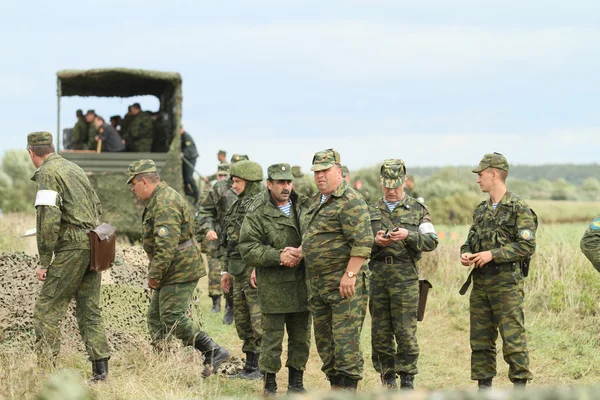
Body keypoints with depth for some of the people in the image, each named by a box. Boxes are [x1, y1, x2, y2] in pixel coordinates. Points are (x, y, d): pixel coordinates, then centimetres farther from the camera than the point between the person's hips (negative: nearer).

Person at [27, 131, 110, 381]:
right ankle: (100, 369, 7)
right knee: (89, 309, 10)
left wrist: (44, 262, -14)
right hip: (94, 244, 8)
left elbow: (48, 219, -18)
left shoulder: (47, 173, -9)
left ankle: (46, 368, -8)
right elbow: (97, 208, 24)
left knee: (47, 310, -4)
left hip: (71, 248, -8)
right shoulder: (74, 168, 18)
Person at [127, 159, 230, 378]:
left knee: (173, 318, -13)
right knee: (155, 317, 12)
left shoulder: (164, 204, -21)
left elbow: (166, 246, -28)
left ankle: (214, 352, -10)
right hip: (174, 270, 11)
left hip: (180, 270, -11)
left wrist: (154, 275, -19)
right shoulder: (161, 198, 16)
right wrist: (157, 274, 20)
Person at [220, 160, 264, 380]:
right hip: (238, 270, 10)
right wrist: (226, 270, 21)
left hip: (254, 269, -10)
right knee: (242, 319, 12)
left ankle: (263, 367, -2)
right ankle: (250, 365, 19)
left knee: (259, 320, -7)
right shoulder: (238, 205, 17)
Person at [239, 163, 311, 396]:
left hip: (302, 284, 4)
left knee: (301, 337, 11)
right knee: (272, 336, 0)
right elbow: (248, 250, -10)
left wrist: (301, 253, -14)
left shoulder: (305, 207, 7)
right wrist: (278, 256, -19)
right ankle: (270, 382, 11)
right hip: (273, 286, -4)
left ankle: (296, 381, 23)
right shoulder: (257, 213, -5)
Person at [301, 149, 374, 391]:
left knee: (345, 337, -8)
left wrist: (350, 275, -24)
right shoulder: (318, 201, 17)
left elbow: (363, 242, -20)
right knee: (323, 338, 13)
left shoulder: (350, 202, -13)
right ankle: (335, 384, 22)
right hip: (318, 286, 10)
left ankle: (347, 386, -5)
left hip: (344, 283, -10)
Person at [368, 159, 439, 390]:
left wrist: (408, 235, -16)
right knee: (380, 332, 4)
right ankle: (387, 378, 14)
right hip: (377, 274, 3)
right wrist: (375, 241, -11)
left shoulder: (417, 210, 8)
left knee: (405, 331, -6)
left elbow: (432, 241, -1)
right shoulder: (371, 211, 14)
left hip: (405, 276, -3)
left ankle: (407, 380, 3)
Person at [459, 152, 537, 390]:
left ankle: (520, 385, -1)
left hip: (506, 283, -7)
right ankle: (484, 386, 15)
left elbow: (527, 246, -14)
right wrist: (465, 254, -2)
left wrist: (492, 254, -18)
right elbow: (470, 240, 21)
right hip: (480, 282, 7)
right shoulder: (481, 210, 14)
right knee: (480, 339, 9)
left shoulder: (519, 208, -8)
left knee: (513, 337, -7)